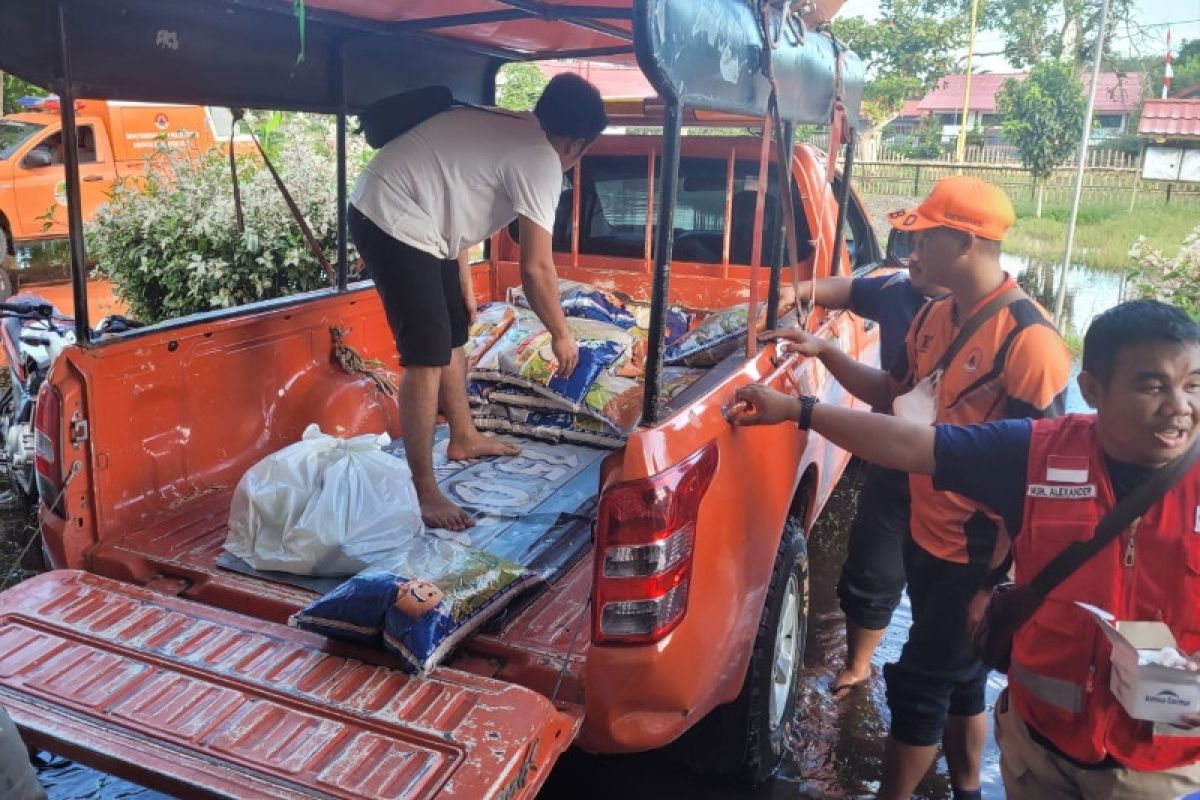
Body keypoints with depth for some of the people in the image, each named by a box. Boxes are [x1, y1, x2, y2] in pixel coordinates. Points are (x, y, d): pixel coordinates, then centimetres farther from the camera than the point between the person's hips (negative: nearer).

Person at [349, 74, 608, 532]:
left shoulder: (505, 130, 16)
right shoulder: (541, 160, -12)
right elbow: (535, 270, -13)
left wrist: (464, 283, 21)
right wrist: (561, 335, 1)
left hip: (400, 217, 10)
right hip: (393, 221, -10)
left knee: (453, 335, 19)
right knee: (428, 357, -10)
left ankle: (464, 439, 35)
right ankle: (424, 492, -5)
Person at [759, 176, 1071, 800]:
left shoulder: (1028, 338, -22)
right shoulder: (934, 315, 3)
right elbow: (893, 394, 16)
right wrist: (824, 353, 4)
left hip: (976, 553, -8)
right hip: (926, 533, 8)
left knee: (918, 684, 5)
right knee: (956, 676, 23)